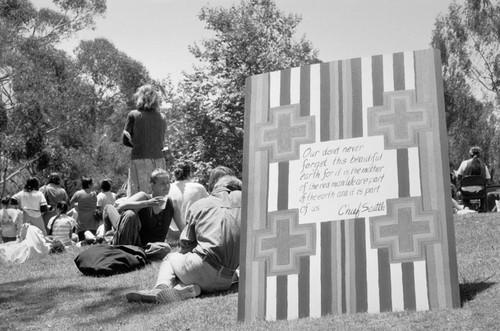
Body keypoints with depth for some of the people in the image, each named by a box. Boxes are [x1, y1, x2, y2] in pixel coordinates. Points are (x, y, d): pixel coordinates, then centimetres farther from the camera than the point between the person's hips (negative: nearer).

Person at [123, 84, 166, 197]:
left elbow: (126, 141, 4)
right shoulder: (162, 118, 8)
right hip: (159, 160, 3)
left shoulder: (133, 115, 0)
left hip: (139, 160, -3)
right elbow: (161, 143, 13)